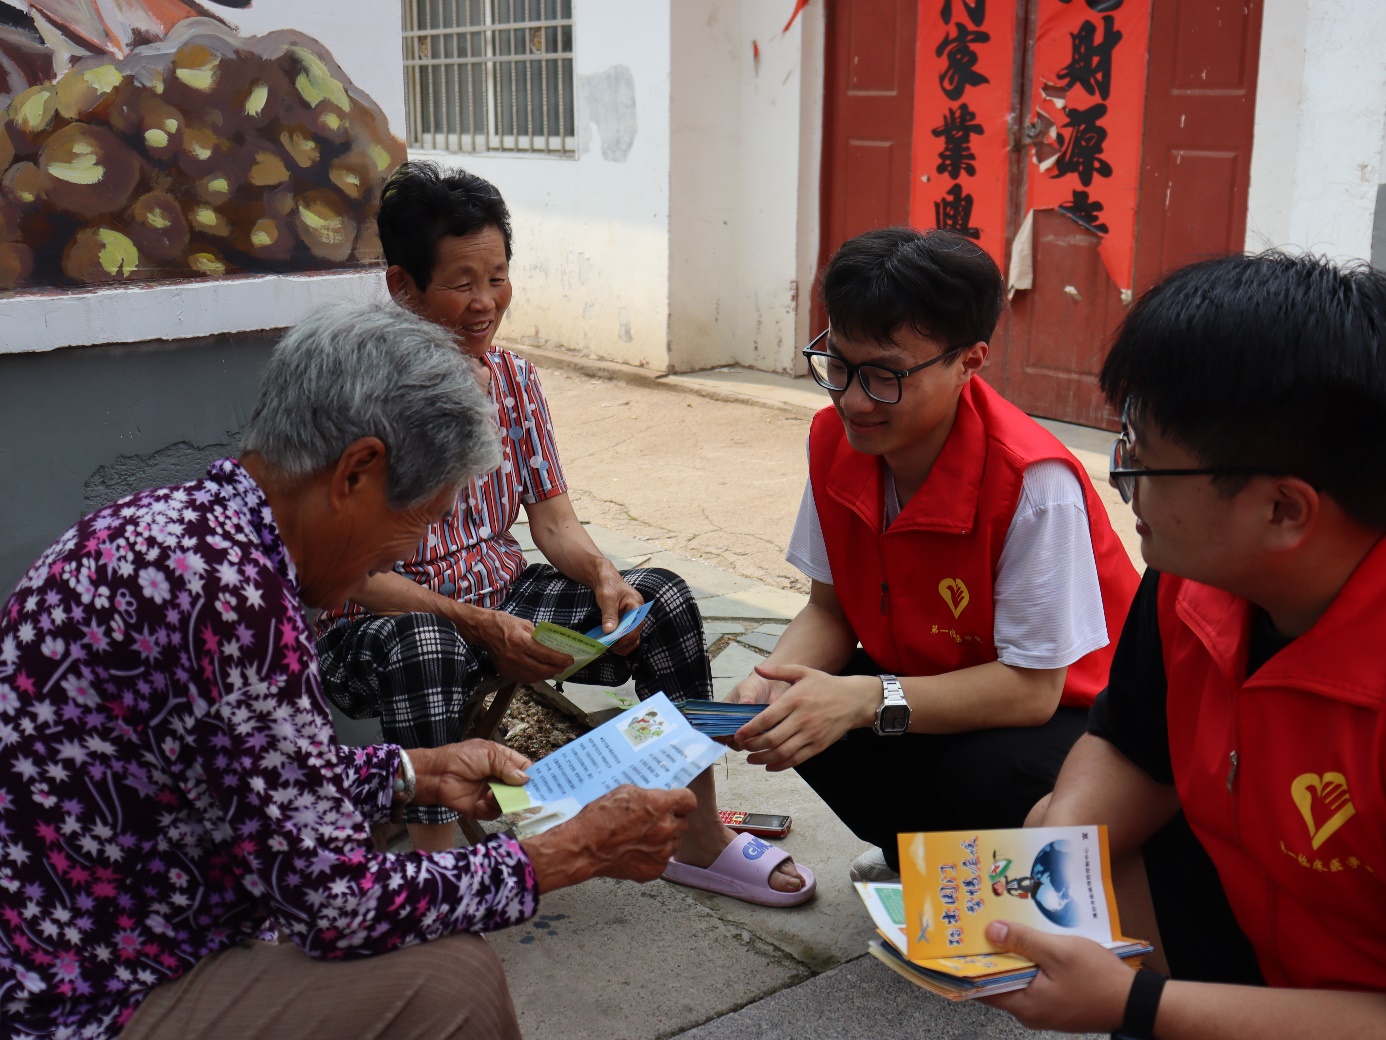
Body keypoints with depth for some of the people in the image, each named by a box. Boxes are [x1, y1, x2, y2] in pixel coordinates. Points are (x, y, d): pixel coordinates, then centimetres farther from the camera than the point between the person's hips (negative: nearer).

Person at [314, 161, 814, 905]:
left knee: (662, 597, -11)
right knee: (423, 647, -40)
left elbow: (552, 516, 5)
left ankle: (700, 838, 0)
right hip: (379, 625, -6)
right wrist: (478, 626, -29)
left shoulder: (512, 378, 3)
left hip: (504, 596, 6)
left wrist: (602, 577, -18)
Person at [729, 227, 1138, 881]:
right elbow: (830, 610, -1)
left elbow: (1031, 686, -28)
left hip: (1061, 708, -6)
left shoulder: (1034, 483, -31)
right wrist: (780, 677, -23)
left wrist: (868, 699, -36)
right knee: (802, 720, -18)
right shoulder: (835, 442, -10)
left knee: (987, 775, -36)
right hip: (939, 685, 6)